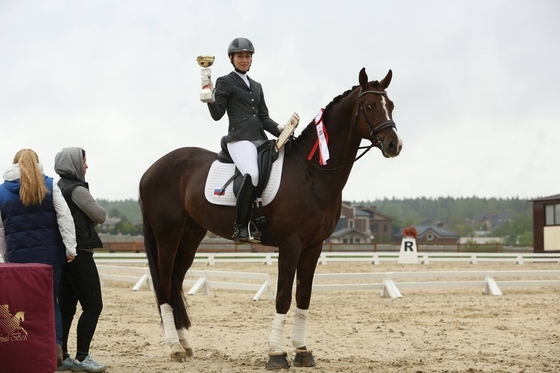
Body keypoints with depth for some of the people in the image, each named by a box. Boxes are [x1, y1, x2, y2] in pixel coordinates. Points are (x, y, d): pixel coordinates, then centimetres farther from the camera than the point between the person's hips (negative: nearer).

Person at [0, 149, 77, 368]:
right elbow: (64, 217, -4)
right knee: (51, 300, 9)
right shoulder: (49, 186, 5)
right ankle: (56, 344, -9)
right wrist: (70, 247, -5)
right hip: (49, 253, 0)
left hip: (19, 256, 0)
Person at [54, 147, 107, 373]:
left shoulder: (58, 188, 13)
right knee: (93, 306, -4)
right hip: (79, 253, -9)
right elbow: (101, 216, -6)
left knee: (66, 307, 9)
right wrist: (91, 220, 13)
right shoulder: (77, 189, -12)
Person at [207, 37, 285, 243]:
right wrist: (210, 100, -20)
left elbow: (264, 117, 19)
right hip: (240, 139, -7)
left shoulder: (256, 86, 26)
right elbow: (217, 114, -1)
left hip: (261, 139, 7)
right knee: (252, 174, -33)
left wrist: (278, 128, 0)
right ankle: (240, 227, -27)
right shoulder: (225, 82, 8)